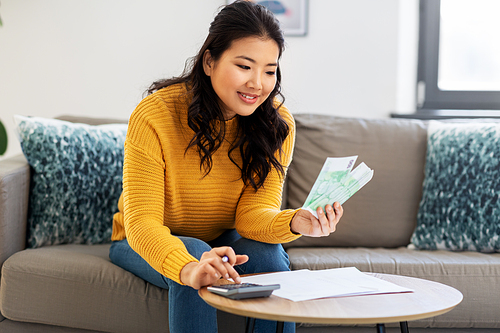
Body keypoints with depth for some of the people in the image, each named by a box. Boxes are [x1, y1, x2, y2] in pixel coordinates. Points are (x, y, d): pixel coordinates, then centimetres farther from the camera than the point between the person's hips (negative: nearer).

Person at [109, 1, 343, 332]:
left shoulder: (277, 124, -14)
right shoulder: (154, 116, -25)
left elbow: (253, 212, -18)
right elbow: (142, 221, -30)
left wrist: (294, 222, -41)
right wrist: (187, 268, -50)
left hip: (223, 241, 3)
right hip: (146, 244, -2)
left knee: (269, 253, -27)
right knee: (195, 252, -33)